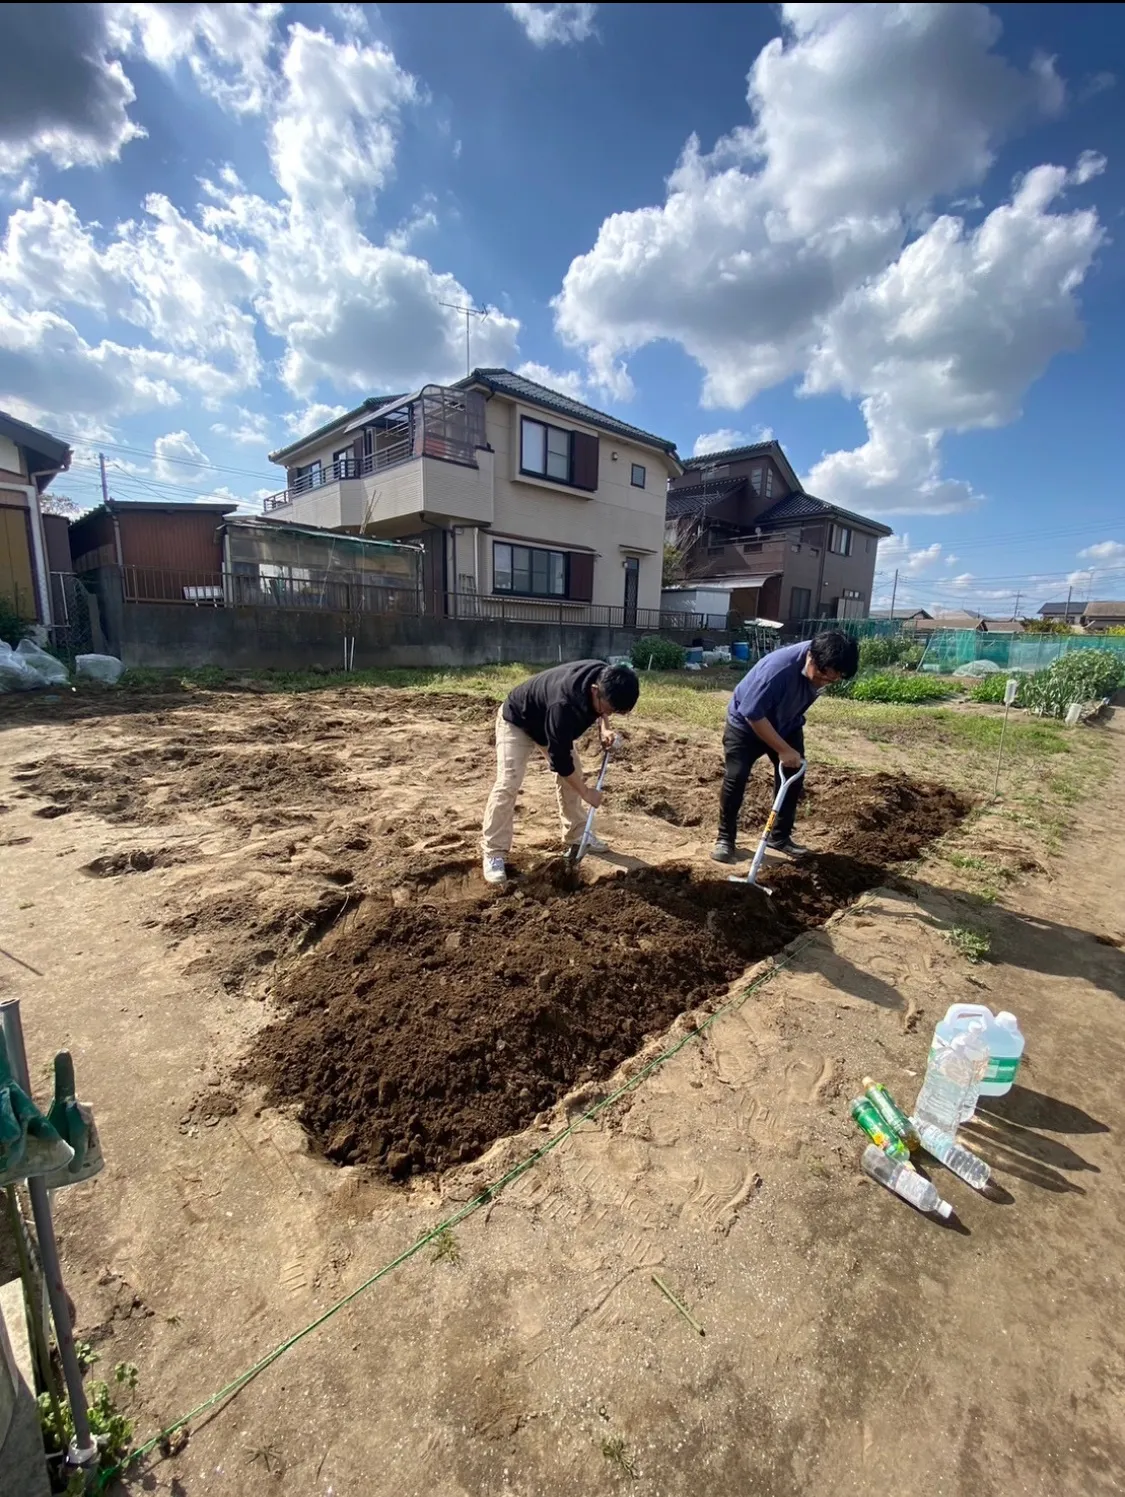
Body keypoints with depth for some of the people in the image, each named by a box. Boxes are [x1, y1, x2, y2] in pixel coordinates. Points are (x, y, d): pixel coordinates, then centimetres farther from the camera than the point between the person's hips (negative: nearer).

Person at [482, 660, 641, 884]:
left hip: (549, 721, 8)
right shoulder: (563, 705, -45)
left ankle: (577, 834, 22)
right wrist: (585, 791, -22)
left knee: (572, 774, 6)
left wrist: (604, 727, -14)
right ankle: (494, 853, -8)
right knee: (508, 784, -17)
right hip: (516, 722, -8)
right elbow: (560, 759, -33)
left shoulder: (604, 675, -23)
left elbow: (601, 708, 5)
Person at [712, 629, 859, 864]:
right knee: (735, 779, -12)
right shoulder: (778, 668, -40)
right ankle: (725, 839, 3)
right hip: (746, 723, -6)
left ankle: (780, 836, 19)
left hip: (787, 724, 6)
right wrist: (783, 750, -30)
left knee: (793, 779, 4)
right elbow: (753, 714, -34)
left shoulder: (825, 669, -19)